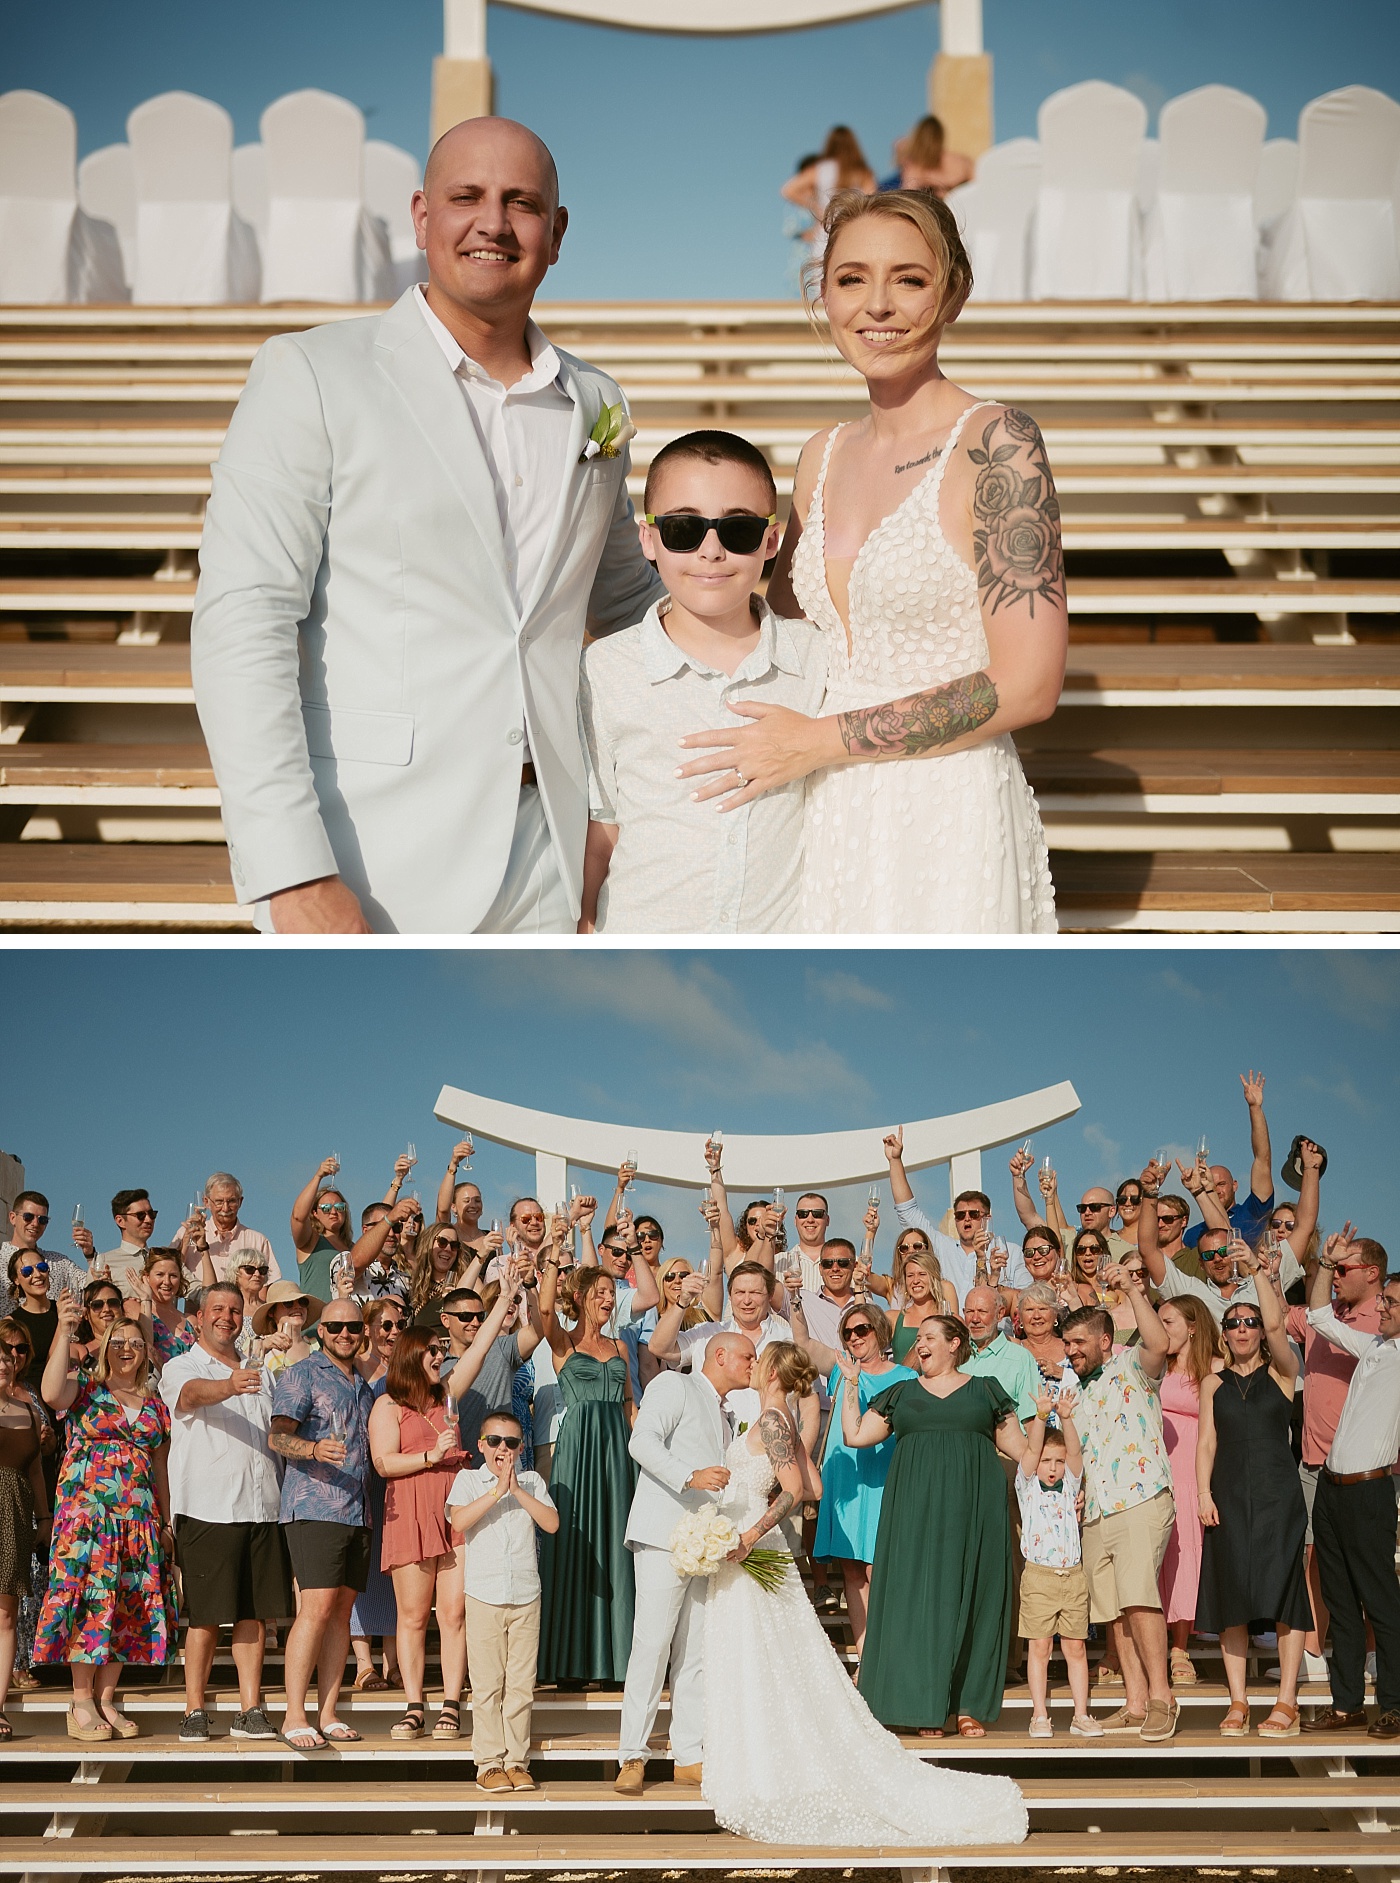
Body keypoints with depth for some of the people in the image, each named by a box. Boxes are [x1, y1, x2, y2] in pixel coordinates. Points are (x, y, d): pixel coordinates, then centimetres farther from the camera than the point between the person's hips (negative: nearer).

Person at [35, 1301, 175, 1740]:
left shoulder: (155, 1403, 16)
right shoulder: (84, 1390, 3)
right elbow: (51, 1393, -21)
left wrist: (165, 1522, 13)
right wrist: (65, 1330, -27)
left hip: (139, 1514, 4)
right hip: (86, 1504, -4)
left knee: (128, 1603, 1)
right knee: (88, 1594, -10)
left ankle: (105, 1699, 7)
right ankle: (81, 1702, -6)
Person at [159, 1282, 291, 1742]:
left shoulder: (259, 1374, 20)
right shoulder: (180, 1368, 1)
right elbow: (194, 1393, -24)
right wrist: (229, 1386, -45)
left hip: (261, 1508, 5)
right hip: (207, 1509, -5)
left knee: (256, 1613, 4)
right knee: (206, 1616, -2)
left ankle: (250, 1711, 9)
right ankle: (194, 1712, 7)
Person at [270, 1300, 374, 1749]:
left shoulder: (363, 1386, 22)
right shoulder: (302, 1375, -2)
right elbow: (278, 1436, -11)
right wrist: (315, 1449, -30)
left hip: (358, 1510, 7)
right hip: (314, 1506, -7)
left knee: (342, 1609, 6)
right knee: (317, 1607, -14)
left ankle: (328, 1714, 10)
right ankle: (294, 1717, -10)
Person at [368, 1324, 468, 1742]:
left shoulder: (449, 1399, 22)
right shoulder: (388, 1405, 7)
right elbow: (384, 1463, -5)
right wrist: (432, 1456, -12)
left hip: (456, 1510, 3)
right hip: (410, 1515, -3)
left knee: (454, 1613, -4)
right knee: (413, 1616, -2)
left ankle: (451, 1707, -2)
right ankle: (413, 1707, 2)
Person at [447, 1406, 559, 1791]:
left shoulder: (531, 1482, 10)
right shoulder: (468, 1479, 4)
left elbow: (551, 1524, -4)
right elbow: (458, 1521, -14)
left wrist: (518, 1490, -11)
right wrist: (497, 1491, -18)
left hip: (526, 1595, 2)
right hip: (484, 1595, -2)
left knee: (522, 1683, 4)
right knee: (487, 1684, 0)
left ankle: (516, 1761, 11)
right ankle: (489, 1763, 7)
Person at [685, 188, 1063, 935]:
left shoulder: (995, 442, -11)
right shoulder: (823, 456, 9)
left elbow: (1026, 686, -16)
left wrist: (819, 740, -13)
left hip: (948, 817, -6)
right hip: (829, 818, 6)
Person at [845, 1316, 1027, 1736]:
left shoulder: (985, 1390, 11)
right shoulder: (901, 1394, 15)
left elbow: (1019, 1448, 10)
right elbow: (855, 1435, 11)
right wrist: (850, 1384, 10)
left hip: (973, 1509, -1)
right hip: (916, 1510, 1)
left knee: (971, 1598, -2)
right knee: (920, 1596, -3)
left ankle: (969, 1706, 4)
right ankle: (928, 1706, 1)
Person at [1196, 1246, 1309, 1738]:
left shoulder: (1281, 1372, 6)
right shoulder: (1213, 1384, 13)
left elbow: (1276, 1325, -12)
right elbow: (1206, 1443, 9)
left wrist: (1259, 1269, -12)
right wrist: (1203, 1493, -4)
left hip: (1277, 1494, -2)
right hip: (1228, 1495, 2)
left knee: (1283, 1588, -7)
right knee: (1231, 1596, -1)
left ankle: (1286, 1705, -5)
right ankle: (1238, 1704, 3)